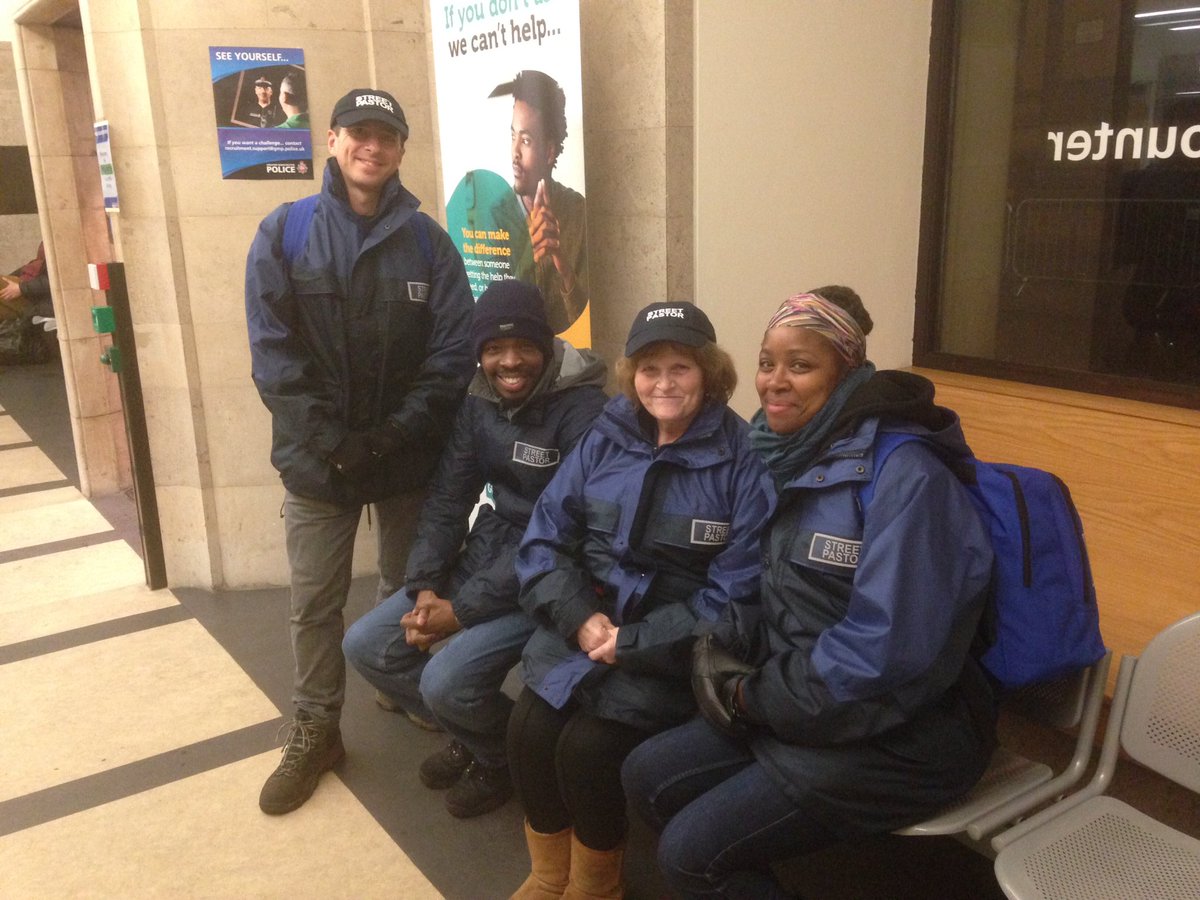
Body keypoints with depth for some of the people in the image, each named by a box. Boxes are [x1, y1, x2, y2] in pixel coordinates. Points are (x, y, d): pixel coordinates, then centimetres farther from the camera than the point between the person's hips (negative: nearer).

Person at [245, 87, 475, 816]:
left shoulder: (428, 241, 1)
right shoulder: (283, 234, -1)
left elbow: (453, 352, -6)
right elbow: (274, 353, -7)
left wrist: (396, 436, -16)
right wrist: (330, 441, -16)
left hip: (409, 455, 1)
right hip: (317, 457, 0)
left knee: (412, 592, 15)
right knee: (315, 603, 8)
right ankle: (316, 731, 25)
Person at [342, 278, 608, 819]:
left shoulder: (583, 410, -19)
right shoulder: (479, 402, 2)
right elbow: (447, 499, 5)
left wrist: (463, 610, -21)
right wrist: (425, 586, -11)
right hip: (485, 553, 7)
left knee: (446, 678, -24)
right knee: (366, 646, -1)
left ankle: (503, 755, 11)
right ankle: (469, 734, 21)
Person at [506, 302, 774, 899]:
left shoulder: (741, 460, -9)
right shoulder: (604, 439, 6)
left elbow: (732, 593, -12)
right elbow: (545, 538, 5)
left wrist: (634, 642, -17)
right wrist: (580, 617, -11)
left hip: (673, 647, -4)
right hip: (584, 622, 4)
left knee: (589, 743, -21)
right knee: (529, 728, -17)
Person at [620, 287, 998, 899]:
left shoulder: (903, 475, -21)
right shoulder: (794, 454, 5)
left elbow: (886, 650, -26)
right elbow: (771, 592, 13)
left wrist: (756, 697, -16)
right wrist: (721, 649, -6)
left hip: (898, 738, -8)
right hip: (794, 699, 8)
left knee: (691, 851, -11)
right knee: (647, 777, 6)